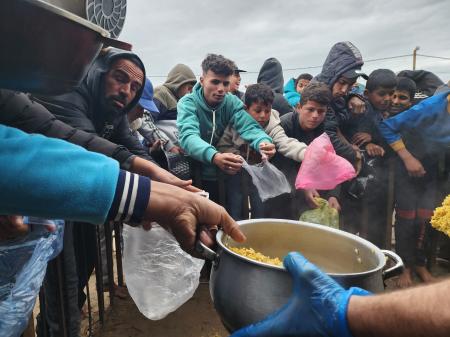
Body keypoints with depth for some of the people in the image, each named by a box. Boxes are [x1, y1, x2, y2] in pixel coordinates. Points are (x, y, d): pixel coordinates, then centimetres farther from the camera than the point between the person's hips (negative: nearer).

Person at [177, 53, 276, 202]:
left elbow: (249, 127, -16)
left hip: (226, 177, 3)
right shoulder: (188, 103, -14)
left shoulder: (232, 102, -2)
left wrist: (263, 142, -40)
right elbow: (188, 136, -30)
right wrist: (214, 157, -50)